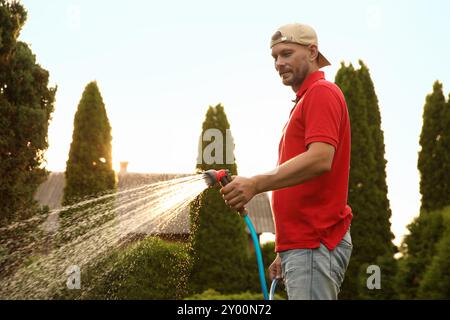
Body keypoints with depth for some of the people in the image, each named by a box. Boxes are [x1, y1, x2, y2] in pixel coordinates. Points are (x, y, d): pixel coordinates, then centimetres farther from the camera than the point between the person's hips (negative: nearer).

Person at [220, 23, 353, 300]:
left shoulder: (322, 93, -7)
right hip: (302, 245, 10)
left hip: (314, 246, -10)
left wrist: (256, 184, -31)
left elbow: (320, 159, -24)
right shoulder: (305, 101, 24)